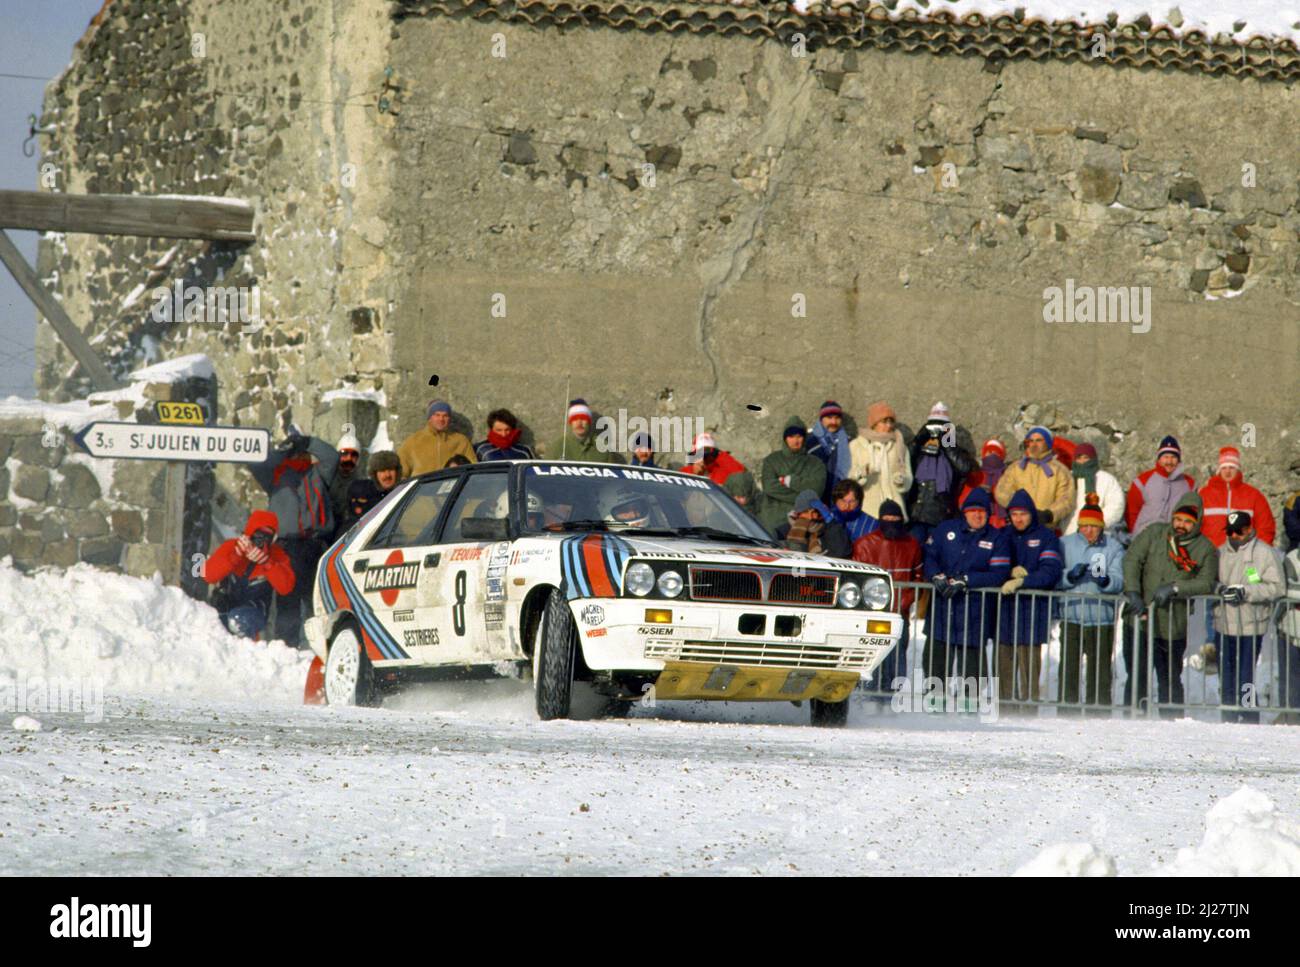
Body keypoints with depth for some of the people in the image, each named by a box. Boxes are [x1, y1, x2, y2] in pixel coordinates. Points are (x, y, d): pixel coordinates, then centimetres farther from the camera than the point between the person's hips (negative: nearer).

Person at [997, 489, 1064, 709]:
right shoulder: (1004, 535, 14)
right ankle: (1005, 700, 7)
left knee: (1029, 655, -10)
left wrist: (1022, 580, -20)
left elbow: (1051, 571, -9)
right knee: (1004, 655, 1)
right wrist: (1012, 571, -9)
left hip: (1034, 604, -4)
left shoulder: (1046, 536, 1)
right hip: (1005, 604, 4)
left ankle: (1029, 698, -8)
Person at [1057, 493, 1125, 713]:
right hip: (1071, 615, 0)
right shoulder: (1065, 544, 7)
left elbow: (1119, 581, -4)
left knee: (1100, 670, 1)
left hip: (1102, 618, 0)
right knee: (1069, 668, -3)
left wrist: (1105, 581, -25)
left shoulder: (1113, 547, 5)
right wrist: (1071, 575, -19)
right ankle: (1067, 711, 3)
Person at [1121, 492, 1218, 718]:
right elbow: (1132, 559, -3)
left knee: (1169, 679, 8)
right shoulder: (1154, 534, 4)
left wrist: (1175, 588, -21)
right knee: (1137, 676, 1)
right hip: (1140, 619, 0)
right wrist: (1132, 591, -17)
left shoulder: (1205, 549, 2)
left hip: (1173, 626, 0)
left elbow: (1206, 582, -7)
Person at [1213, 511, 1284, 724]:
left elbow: (1277, 587, -9)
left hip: (1250, 628, -5)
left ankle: (1249, 722, -3)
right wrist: (1219, 588, -8)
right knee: (1226, 683, 10)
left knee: (1244, 681, -10)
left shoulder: (1265, 553, -4)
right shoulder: (1221, 553, 11)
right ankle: (1229, 723, 18)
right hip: (1223, 626, 5)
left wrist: (1245, 592, -19)